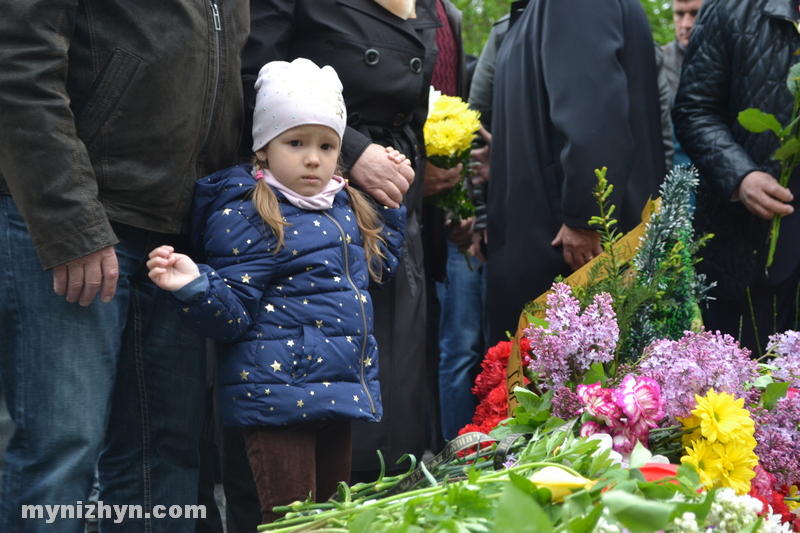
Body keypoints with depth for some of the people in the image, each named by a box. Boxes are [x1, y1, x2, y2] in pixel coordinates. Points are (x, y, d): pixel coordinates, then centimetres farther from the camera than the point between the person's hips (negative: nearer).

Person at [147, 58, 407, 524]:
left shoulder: (346, 207, 13)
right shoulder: (247, 217, -10)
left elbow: (380, 265, 30)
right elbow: (234, 314, -13)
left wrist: (392, 202, 22)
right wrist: (196, 286, -32)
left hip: (340, 392, 8)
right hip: (280, 393, -8)